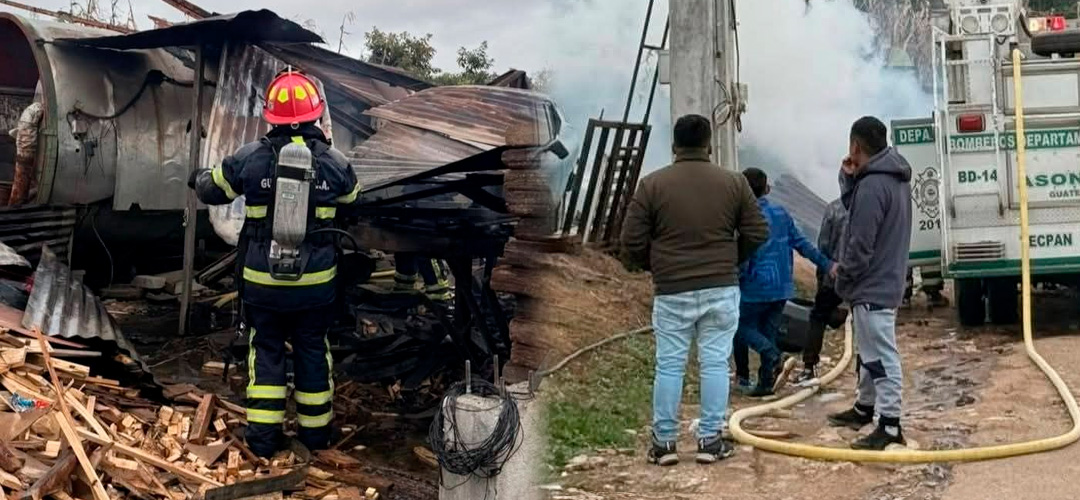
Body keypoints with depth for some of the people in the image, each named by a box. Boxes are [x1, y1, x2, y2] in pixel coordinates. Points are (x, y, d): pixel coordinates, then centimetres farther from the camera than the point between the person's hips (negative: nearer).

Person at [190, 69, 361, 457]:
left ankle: (264, 434, 15)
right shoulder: (333, 162, -8)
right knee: (312, 349, 16)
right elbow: (353, 197, 13)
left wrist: (199, 178, 31)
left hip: (262, 281, 0)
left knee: (266, 349, 14)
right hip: (316, 282, 1)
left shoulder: (250, 158, -10)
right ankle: (315, 430, 27)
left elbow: (212, 189, 6)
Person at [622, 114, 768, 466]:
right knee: (715, 363, 6)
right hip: (721, 289, 1)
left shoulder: (653, 184, -2)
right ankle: (710, 440, 10)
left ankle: (664, 442, 10)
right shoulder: (733, 182, 1)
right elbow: (757, 233, 4)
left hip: (672, 292, -1)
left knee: (669, 365, 6)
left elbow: (632, 241, -3)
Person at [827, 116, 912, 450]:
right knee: (870, 351, 22)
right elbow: (855, 211, 17)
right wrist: (850, 180, 3)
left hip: (872, 286, -11)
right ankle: (865, 407, 35)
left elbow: (861, 244, -22)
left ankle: (890, 425, -6)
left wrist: (843, 280, -9)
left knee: (881, 355, -8)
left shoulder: (872, 185, -22)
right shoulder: (894, 178, 11)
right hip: (885, 281, 11)